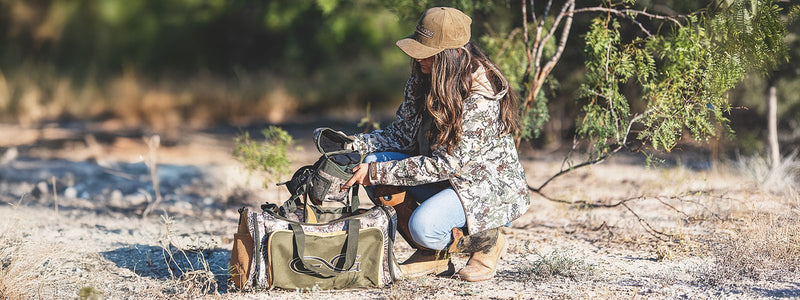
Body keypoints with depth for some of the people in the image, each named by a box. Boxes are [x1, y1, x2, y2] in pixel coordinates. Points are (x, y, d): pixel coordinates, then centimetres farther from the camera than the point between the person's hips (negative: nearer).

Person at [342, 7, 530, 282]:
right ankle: (433, 255, 0)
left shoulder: (481, 96, -27)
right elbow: (403, 135, 2)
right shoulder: (423, 79, -3)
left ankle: (486, 241, 0)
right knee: (376, 161, -12)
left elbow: (447, 164, -28)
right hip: (447, 180, 9)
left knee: (423, 226, -33)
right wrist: (353, 145, -15)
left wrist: (377, 173, -29)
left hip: (493, 189, -9)